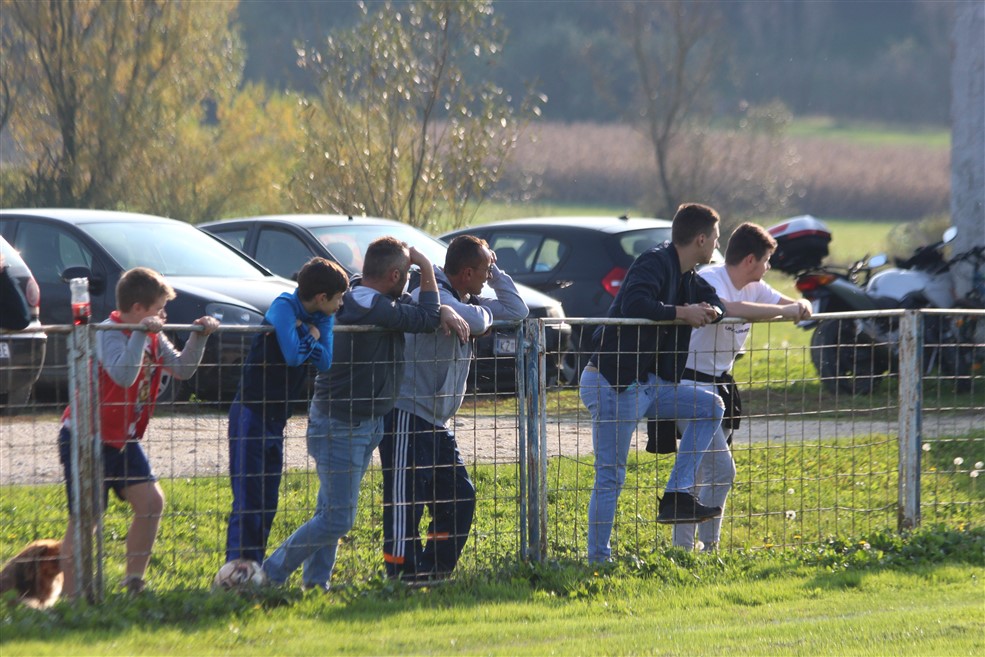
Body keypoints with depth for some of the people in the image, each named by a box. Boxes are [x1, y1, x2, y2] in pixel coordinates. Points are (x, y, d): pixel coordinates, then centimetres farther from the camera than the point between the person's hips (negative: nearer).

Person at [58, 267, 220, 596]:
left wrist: (199, 336, -4)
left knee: (151, 501, 0)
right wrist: (140, 334, -38)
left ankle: (134, 582, 10)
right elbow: (123, 375, -36)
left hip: (122, 439, 8)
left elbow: (182, 369, 7)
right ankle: (69, 596, 1)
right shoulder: (108, 334, -20)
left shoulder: (152, 337, 6)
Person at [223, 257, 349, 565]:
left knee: (267, 505, 10)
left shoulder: (318, 317, 8)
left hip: (276, 421, 9)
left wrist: (313, 337, -18)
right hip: (251, 416, -9)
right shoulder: (284, 307, -17)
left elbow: (324, 363, -3)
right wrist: (309, 341, -10)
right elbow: (292, 355, -29)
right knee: (248, 502, -12)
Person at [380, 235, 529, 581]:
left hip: (437, 422, 10)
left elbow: (517, 311, 14)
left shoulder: (466, 299, 14)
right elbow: (474, 321, -34)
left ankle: (434, 572, 18)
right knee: (405, 501, -8)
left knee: (460, 497, 10)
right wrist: (485, 311, -11)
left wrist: (496, 273, 8)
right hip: (407, 415, -10)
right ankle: (403, 576, -7)